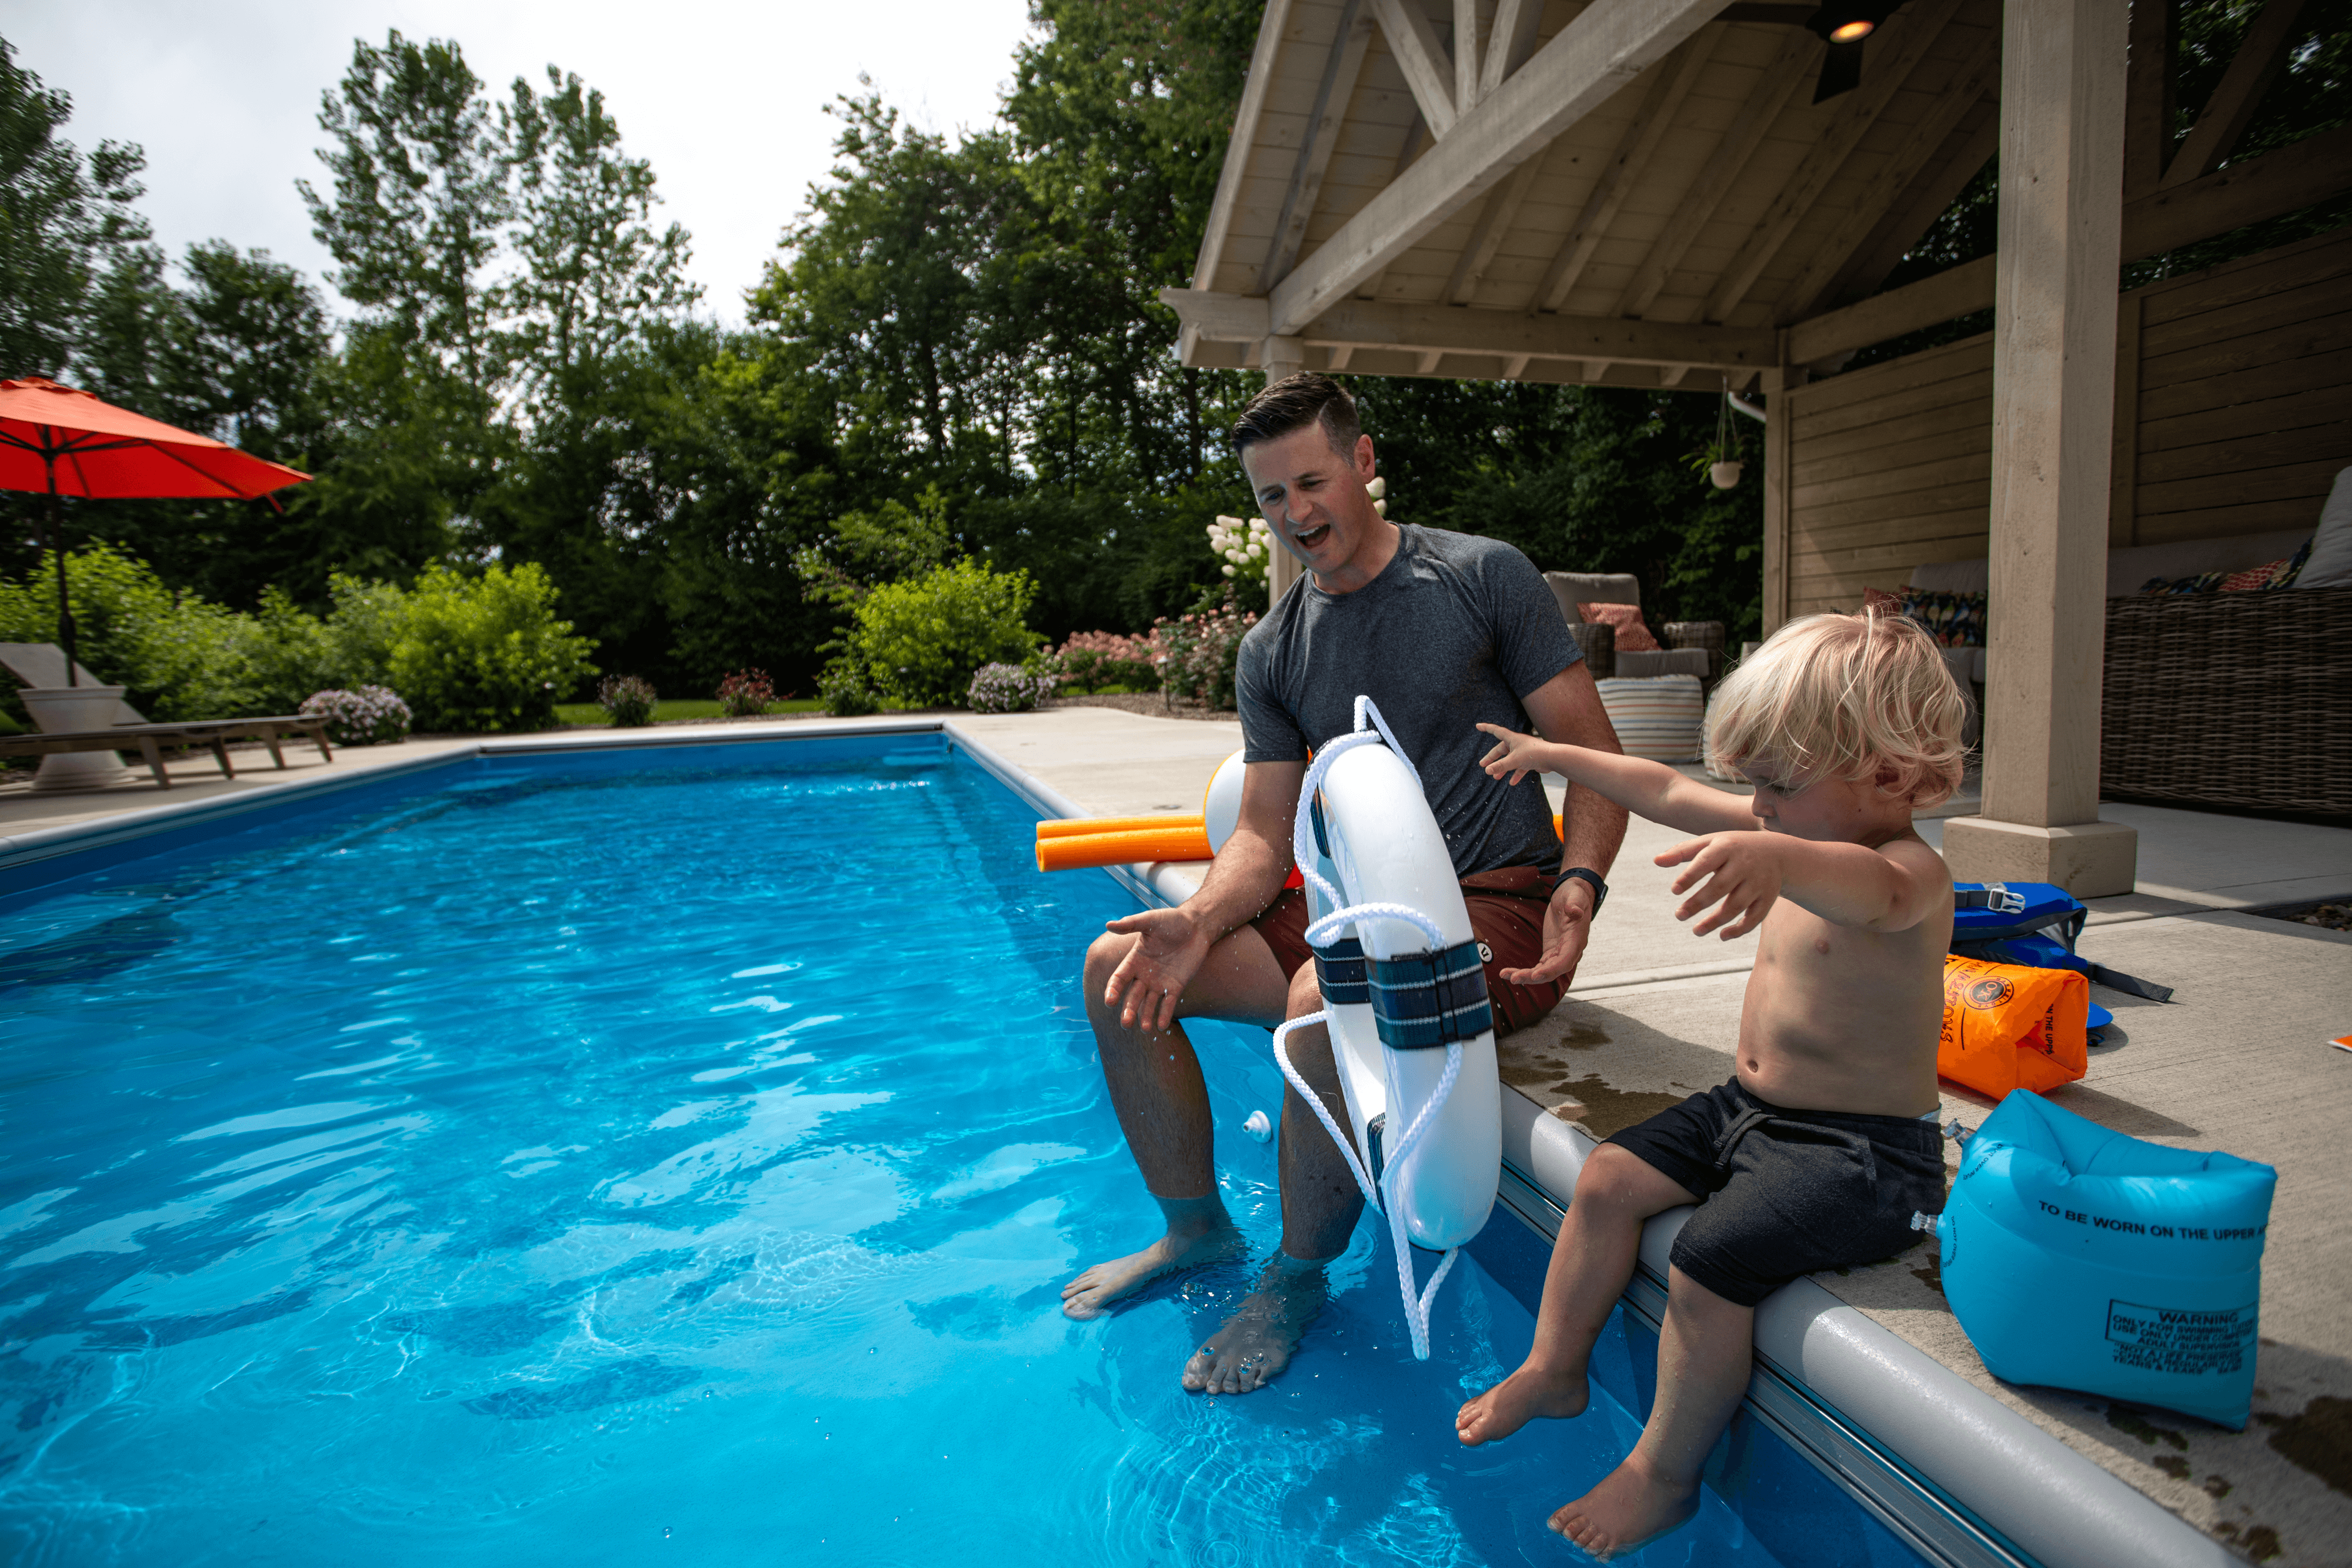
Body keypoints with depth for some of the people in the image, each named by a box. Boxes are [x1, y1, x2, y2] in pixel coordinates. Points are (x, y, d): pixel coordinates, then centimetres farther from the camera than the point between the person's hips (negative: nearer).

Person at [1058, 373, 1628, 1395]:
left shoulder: (1484, 577, -3)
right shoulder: (1271, 652, 9)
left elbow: (1595, 754, -4)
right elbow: (1265, 833, 5)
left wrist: (1581, 883, -22)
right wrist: (1199, 921, -15)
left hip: (1498, 908, -5)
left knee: (1326, 1000, -35)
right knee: (1119, 968, -5)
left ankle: (1297, 1280, -7)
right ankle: (1196, 1228, 13)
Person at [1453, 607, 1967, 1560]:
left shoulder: (1911, 872, -23)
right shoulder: (1798, 832, 4)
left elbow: (1868, 886, -49)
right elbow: (1665, 791, 13)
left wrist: (1771, 859, -72)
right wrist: (1554, 756, 20)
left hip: (1861, 1150, -9)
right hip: (1751, 1107, 9)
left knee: (1707, 1264, -22)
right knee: (1607, 1179, 1)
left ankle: (1664, 1477, 2)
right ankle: (1553, 1370, 18)